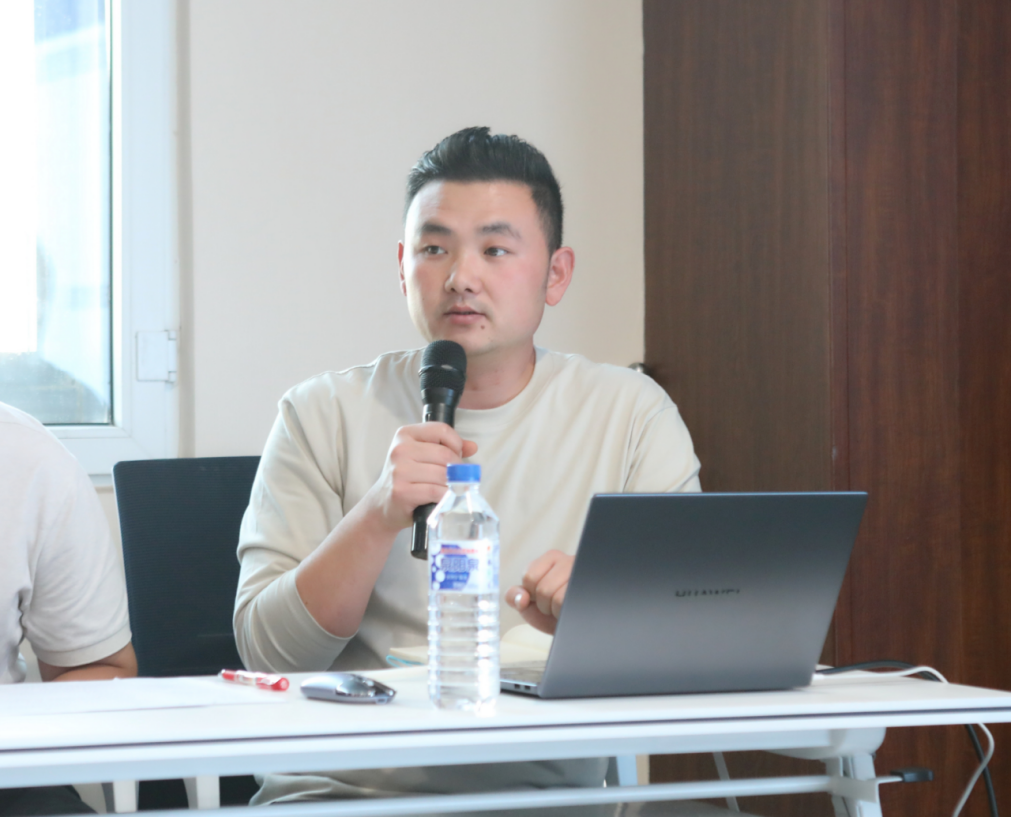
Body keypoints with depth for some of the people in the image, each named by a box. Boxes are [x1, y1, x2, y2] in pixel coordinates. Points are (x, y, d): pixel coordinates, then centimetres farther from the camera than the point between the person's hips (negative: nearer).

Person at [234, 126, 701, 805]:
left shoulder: (631, 414, 12)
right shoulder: (324, 415, 10)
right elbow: (267, 652, 2)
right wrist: (380, 516, -12)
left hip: (549, 784, 2)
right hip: (341, 788, -2)